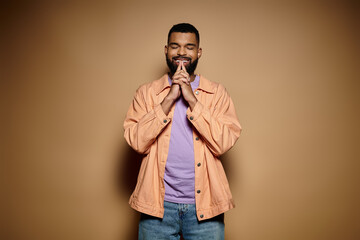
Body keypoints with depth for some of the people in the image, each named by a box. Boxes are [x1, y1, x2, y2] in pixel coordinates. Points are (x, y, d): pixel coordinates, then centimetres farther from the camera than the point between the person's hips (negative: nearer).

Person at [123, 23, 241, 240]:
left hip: (204, 204, 0)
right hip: (158, 205, 0)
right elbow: (136, 141, -9)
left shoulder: (217, 93, 2)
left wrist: (192, 100, -15)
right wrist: (169, 99, -13)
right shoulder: (147, 92, 4)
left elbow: (224, 143, -10)